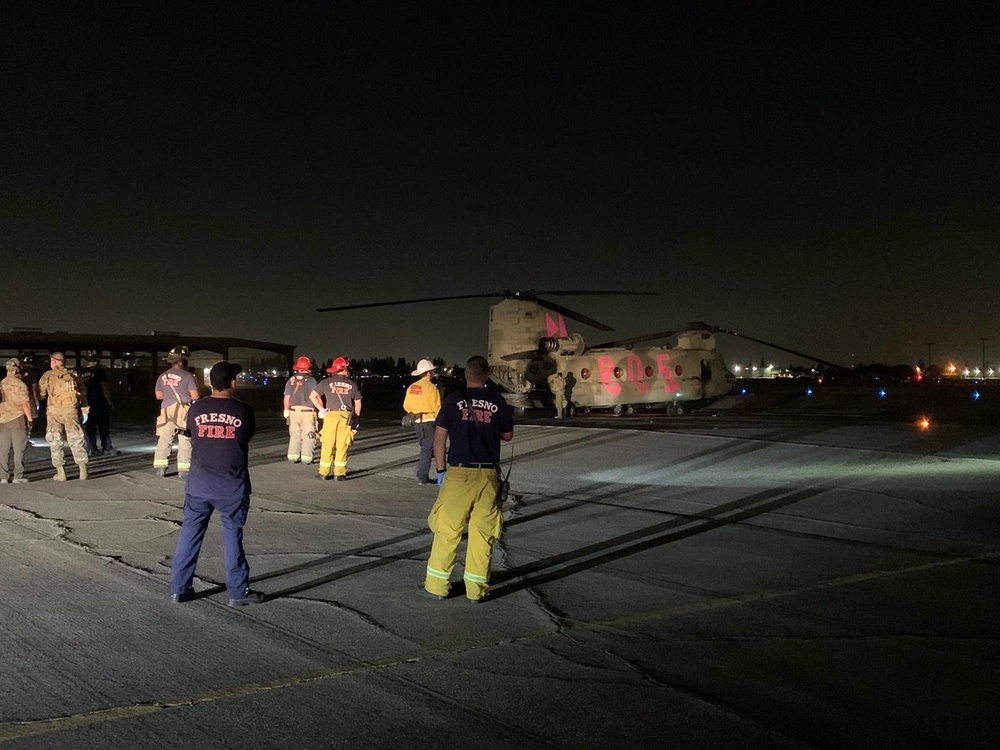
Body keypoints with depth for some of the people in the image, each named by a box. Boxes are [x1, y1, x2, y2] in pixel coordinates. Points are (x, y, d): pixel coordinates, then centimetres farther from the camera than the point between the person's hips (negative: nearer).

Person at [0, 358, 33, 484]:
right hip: (17, 418, -5)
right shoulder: (20, 384, -7)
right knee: (19, 449, 1)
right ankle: (18, 476, 0)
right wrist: (30, 419, -5)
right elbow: (25, 403, -11)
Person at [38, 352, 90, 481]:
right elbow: (83, 393, 8)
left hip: (54, 411, -2)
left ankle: (60, 472, 2)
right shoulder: (73, 375, 8)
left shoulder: (48, 375, 0)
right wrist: (84, 410, 14)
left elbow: (41, 394, -1)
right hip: (71, 411, 2)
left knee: (55, 442, 6)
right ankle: (83, 470, 4)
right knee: (76, 440, 7)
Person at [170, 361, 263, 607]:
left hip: (199, 482, 2)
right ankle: (238, 591, 12)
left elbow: (192, 436, 11)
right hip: (232, 484, -2)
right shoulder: (243, 411, -8)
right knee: (232, 535, 6)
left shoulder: (196, 409, -2)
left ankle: (179, 588, 18)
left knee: (190, 531, 12)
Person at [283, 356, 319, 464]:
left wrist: (286, 410, 17)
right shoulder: (311, 380, -8)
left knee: (294, 435, 14)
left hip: (293, 411, 4)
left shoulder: (291, 380, 6)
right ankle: (306, 457, 1)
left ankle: (293, 456, 14)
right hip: (307, 411, -4)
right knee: (307, 436, 3)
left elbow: (286, 397, 8)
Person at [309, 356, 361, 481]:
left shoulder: (326, 382, 4)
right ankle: (339, 474, 4)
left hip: (331, 415, 0)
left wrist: (321, 409, 6)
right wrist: (357, 419, 14)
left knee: (327, 444, 6)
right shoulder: (352, 384, 6)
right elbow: (358, 403, 6)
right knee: (342, 445, 3)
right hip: (346, 416, 0)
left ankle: (323, 473, 10)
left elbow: (312, 396, -1)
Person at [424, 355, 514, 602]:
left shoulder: (454, 401, -1)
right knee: (482, 533, 9)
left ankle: (437, 585, 14)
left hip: (458, 473, -1)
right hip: (488, 475, 1)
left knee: (447, 531, 7)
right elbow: (508, 435, 13)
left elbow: (439, 438, 0)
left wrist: (440, 470, 9)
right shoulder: (498, 402, 2)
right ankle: (476, 588, 14)